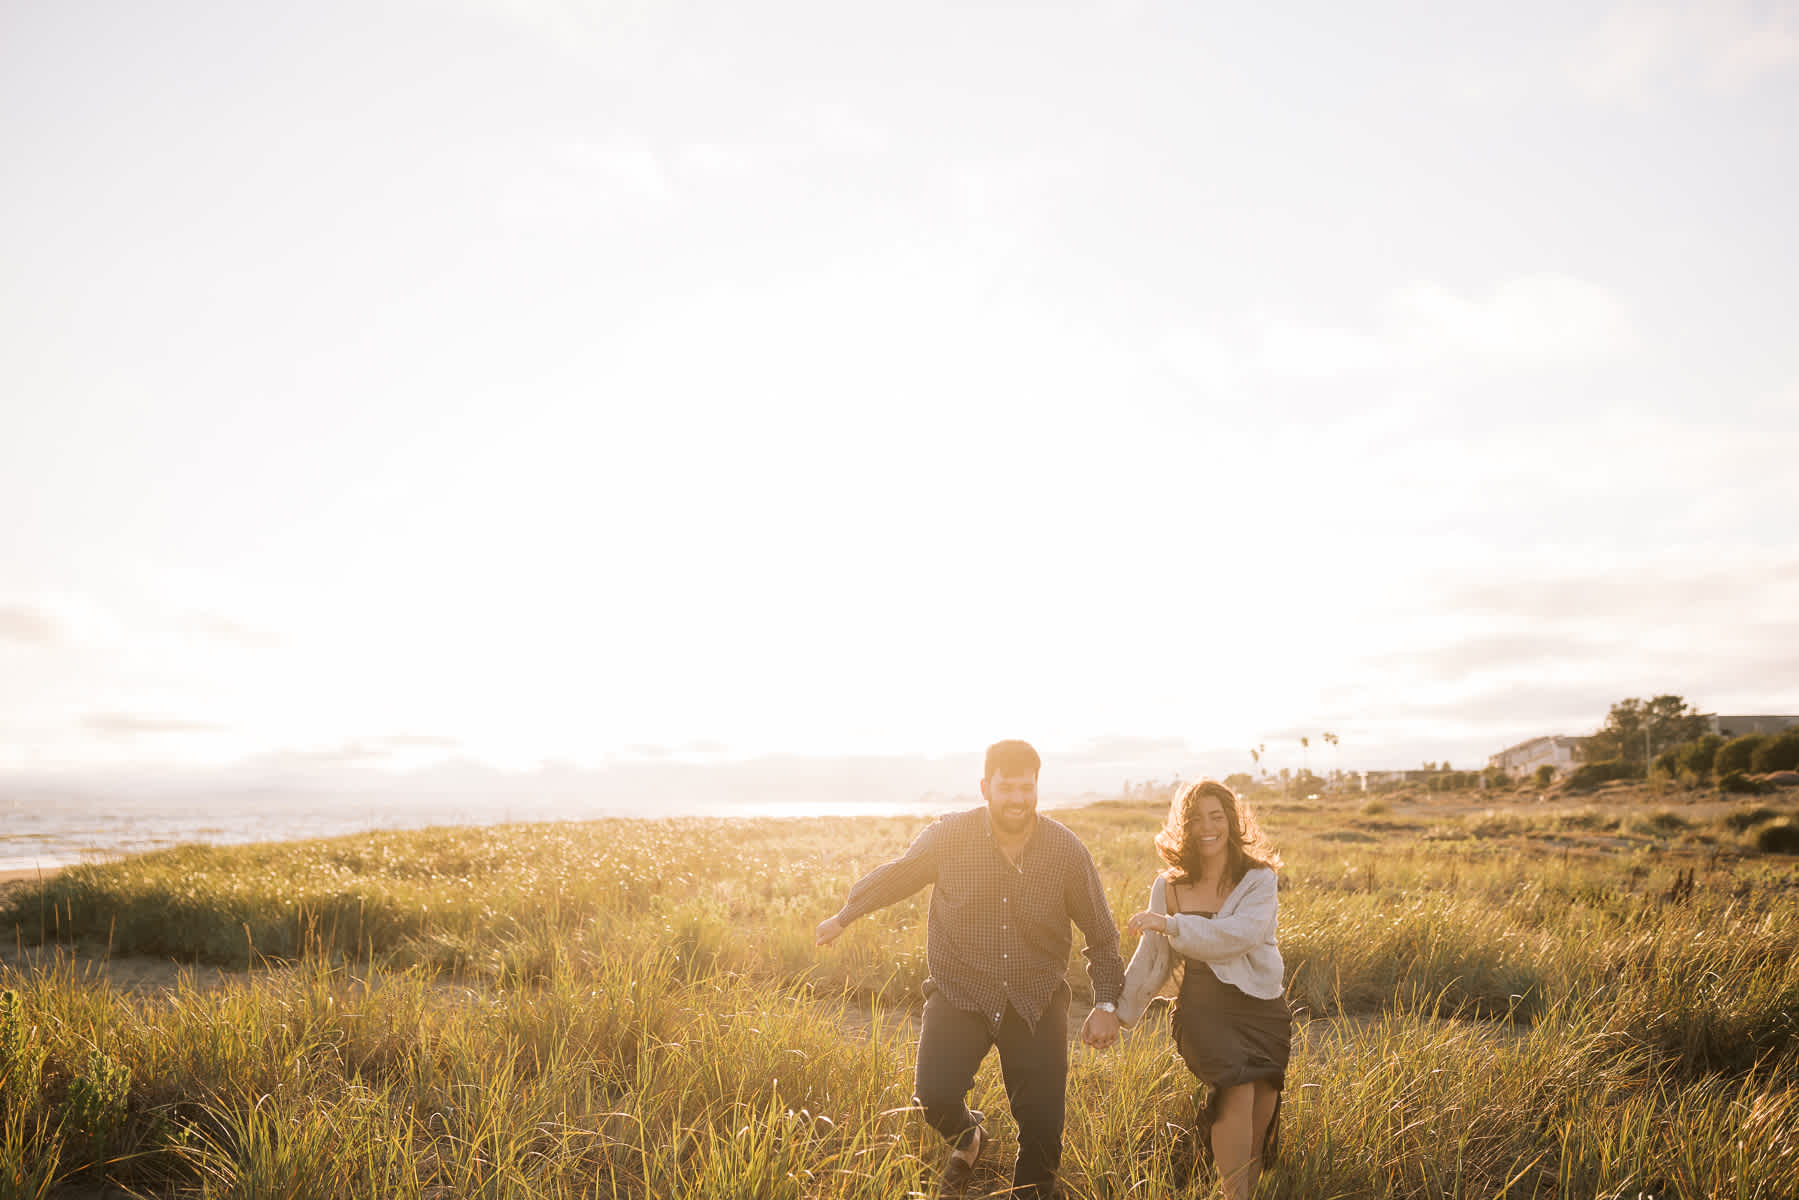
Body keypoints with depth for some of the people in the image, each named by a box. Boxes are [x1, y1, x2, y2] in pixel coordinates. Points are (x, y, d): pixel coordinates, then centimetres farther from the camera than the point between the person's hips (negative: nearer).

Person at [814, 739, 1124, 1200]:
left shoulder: (1066, 849, -9)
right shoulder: (948, 835, -12)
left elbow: (1101, 933, 4)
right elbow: (895, 876, 8)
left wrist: (1105, 1004, -1)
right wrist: (843, 916, 18)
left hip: (1037, 1001, 1)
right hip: (960, 993, -1)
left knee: (1043, 1123, -1)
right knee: (935, 1095, -18)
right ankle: (967, 1136, 19)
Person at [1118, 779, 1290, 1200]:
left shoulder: (1258, 879, -2)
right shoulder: (1168, 886, 3)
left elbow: (1239, 935, -19)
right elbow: (1152, 959, 11)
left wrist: (1170, 924, -21)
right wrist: (1119, 1014, 12)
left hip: (1263, 1009, 1)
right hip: (1204, 1010, -1)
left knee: (1260, 1117, 2)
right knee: (1238, 1091, -23)